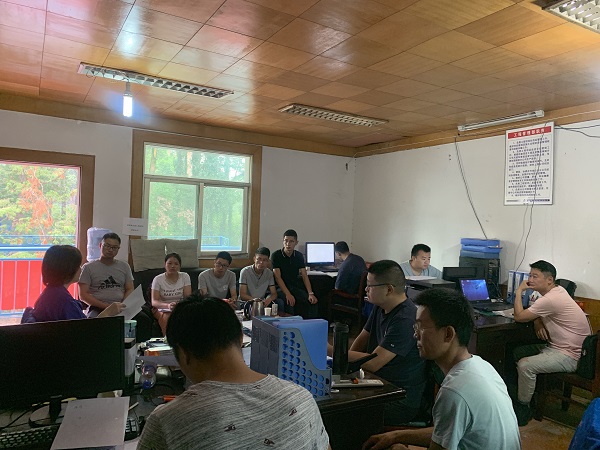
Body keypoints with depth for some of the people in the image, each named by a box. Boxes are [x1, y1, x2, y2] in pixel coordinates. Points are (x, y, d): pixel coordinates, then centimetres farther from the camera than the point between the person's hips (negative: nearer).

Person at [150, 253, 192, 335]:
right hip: (162, 308, -1)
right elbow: (154, 302, -15)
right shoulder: (158, 279, -5)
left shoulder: (185, 277, 0)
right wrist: (168, 305, -35)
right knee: (168, 318, -34)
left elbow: (188, 297, -7)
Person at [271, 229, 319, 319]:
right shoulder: (276, 255, -7)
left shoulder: (299, 256, 6)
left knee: (313, 302, -19)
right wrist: (288, 294, -25)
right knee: (289, 304, -35)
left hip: (296, 287, 4)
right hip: (281, 288, -4)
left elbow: (304, 276, 3)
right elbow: (277, 277, -13)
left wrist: (310, 293, -12)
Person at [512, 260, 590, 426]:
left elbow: (519, 316, -20)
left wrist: (519, 292, -9)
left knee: (524, 365, -25)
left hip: (570, 356, -11)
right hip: (557, 346, 11)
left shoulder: (550, 300, -27)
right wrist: (538, 324, -6)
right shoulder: (557, 290, 6)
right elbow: (536, 314, 17)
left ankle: (522, 409, -8)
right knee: (517, 352, 9)